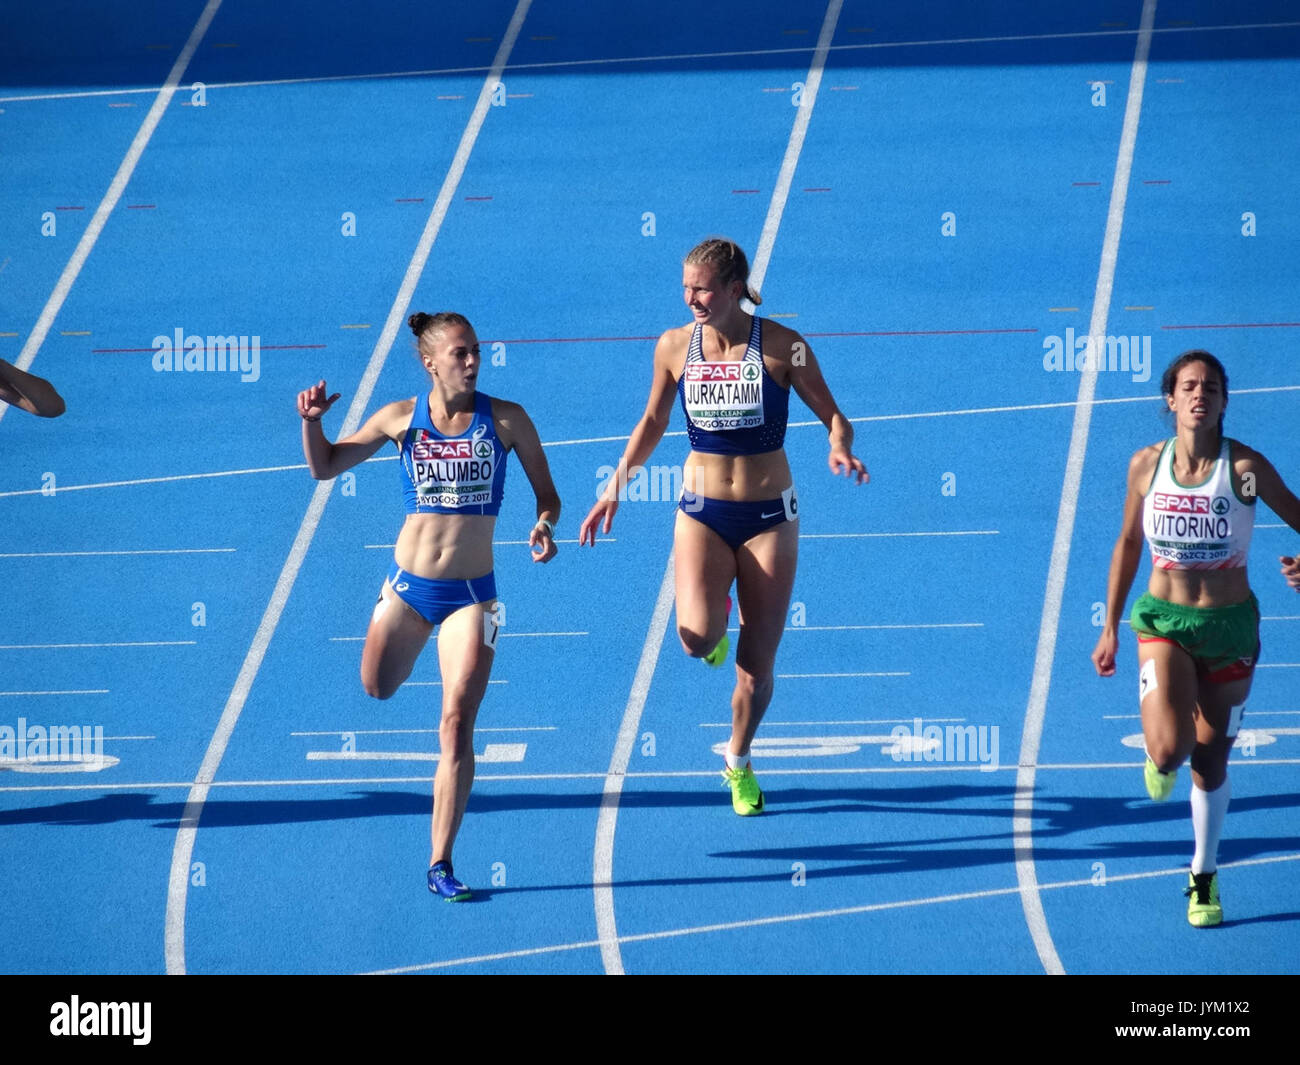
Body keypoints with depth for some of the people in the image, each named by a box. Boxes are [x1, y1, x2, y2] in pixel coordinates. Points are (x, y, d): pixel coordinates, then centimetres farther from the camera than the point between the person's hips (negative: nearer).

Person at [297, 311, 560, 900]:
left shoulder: (507, 420, -6)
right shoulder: (402, 418, -2)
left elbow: (547, 495, 2)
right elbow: (325, 466, 6)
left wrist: (544, 526, -20)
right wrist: (311, 421, -13)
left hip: (471, 594, -2)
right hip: (408, 584, 2)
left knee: (457, 724, -9)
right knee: (377, 687, 13)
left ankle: (441, 864, -5)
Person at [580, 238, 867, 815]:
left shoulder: (781, 347, -12)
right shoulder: (674, 347, -3)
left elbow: (833, 416, -4)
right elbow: (653, 421, 12)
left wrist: (840, 449, -26)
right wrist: (616, 483, 5)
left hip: (768, 517, -1)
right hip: (701, 512, 1)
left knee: (756, 667, 3)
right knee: (696, 638, -24)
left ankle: (739, 762, 31)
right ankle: (715, 622, 15)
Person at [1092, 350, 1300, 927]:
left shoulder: (1245, 467, -12)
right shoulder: (1146, 465, -5)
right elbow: (1128, 545, 7)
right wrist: (1110, 628, 8)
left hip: (1230, 625, 0)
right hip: (1163, 622, 0)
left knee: (1210, 761, 9)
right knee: (1169, 748, -21)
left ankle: (1203, 880, 29)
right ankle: (1160, 761, 19)